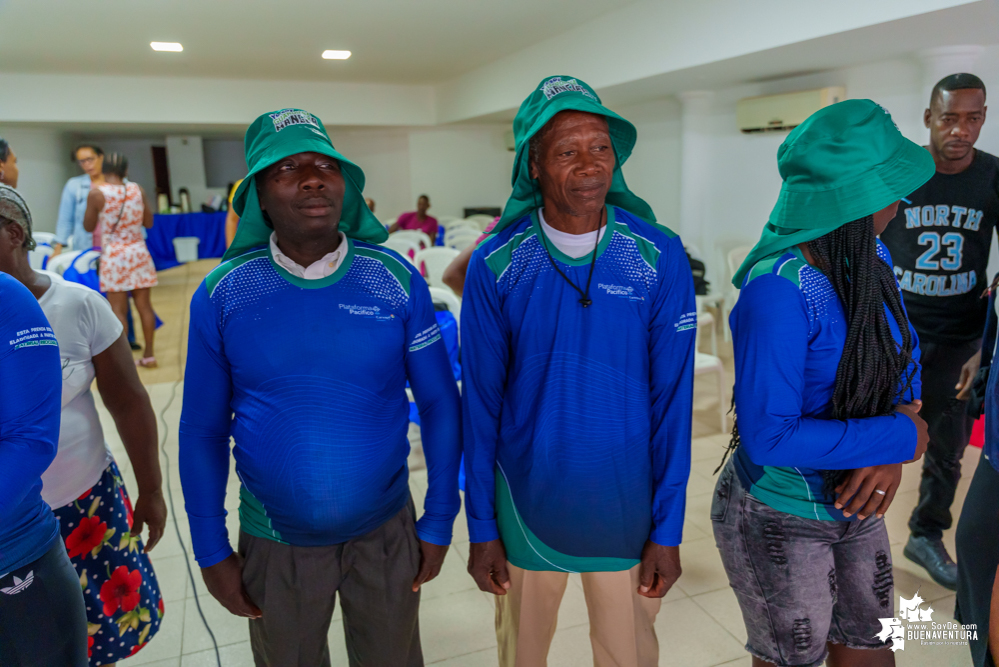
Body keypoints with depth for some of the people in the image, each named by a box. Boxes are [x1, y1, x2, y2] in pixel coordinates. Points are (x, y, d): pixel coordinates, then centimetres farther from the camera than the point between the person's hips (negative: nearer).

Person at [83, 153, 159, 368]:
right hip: (138, 251, 3)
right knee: (144, 304, 8)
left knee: (118, 309, 1)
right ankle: (148, 355, 15)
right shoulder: (138, 189, 0)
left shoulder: (96, 194, -9)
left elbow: (88, 226, 1)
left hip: (113, 254, -3)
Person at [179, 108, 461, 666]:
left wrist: (439, 522, -4)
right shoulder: (222, 295, -10)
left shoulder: (397, 281, -11)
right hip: (274, 542, 0)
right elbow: (203, 430, -3)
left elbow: (440, 404, -6)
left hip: (387, 532, 0)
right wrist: (211, 551, -1)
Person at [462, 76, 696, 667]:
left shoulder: (662, 258, -10)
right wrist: (481, 528, -2)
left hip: (627, 507, 0)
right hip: (525, 506, 0)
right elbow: (481, 403, -6)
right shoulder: (494, 266, -11)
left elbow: (672, 398, -6)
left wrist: (668, 529, -4)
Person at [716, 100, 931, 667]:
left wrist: (892, 455, -14)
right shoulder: (780, 289, -30)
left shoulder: (873, 259, -5)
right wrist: (900, 439, -20)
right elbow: (768, 436, -29)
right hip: (779, 522, -7)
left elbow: (903, 360, 4)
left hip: (854, 508, 7)